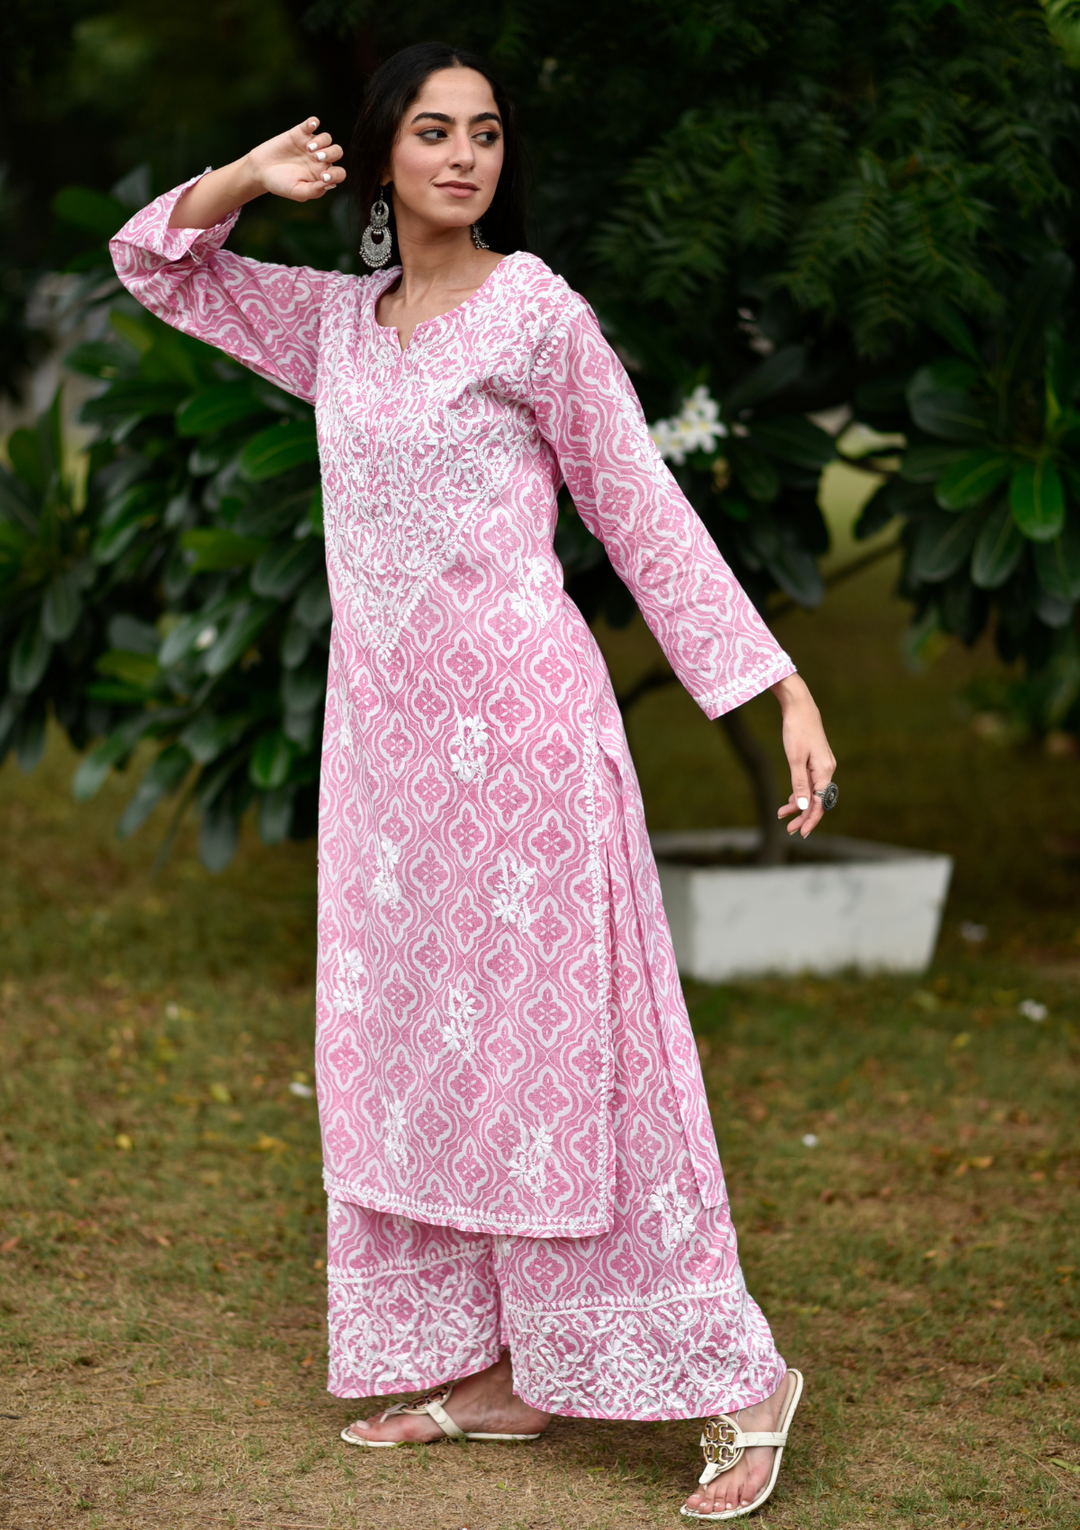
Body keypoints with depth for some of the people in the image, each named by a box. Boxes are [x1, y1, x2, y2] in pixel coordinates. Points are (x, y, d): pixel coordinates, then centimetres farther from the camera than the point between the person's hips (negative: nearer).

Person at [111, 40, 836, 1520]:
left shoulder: (535, 313, -4)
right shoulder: (339, 322, 13)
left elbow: (646, 518, -2)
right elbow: (157, 261, 24)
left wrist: (786, 695, -6)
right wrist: (252, 177, 4)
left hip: (514, 717, -7)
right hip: (382, 730, 7)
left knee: (554, 1042, -8)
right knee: (405, 1047, 8)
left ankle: (737, 1376, -2)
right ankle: (490, 1372, 16)